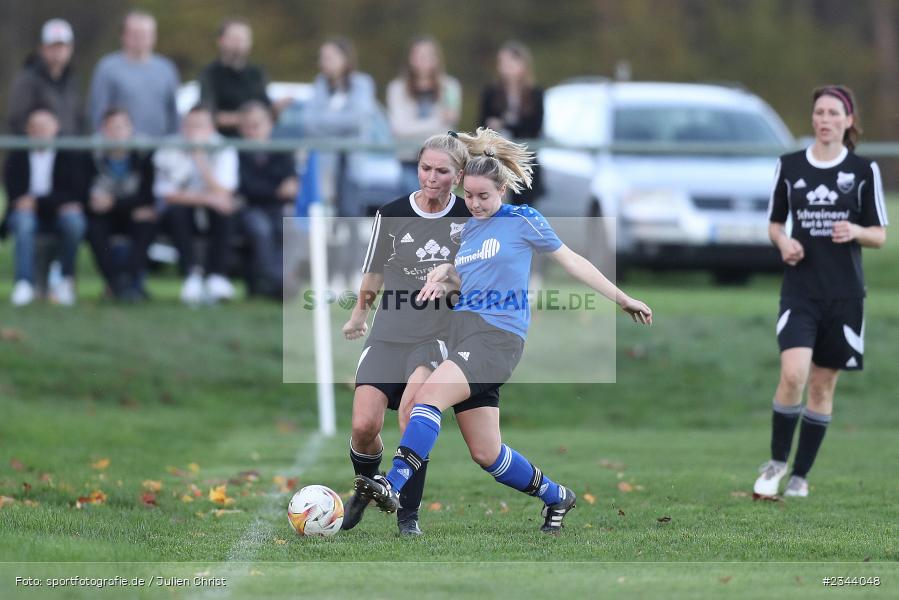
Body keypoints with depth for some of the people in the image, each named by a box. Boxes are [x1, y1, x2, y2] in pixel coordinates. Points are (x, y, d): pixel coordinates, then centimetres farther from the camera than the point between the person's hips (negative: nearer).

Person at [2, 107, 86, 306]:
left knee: (74, 221, -34)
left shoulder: (70, 156, 4)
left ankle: (66, 280, -18)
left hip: (59, 215, 0)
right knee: (23, 221, -35)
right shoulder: (17, 157, 8)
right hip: (28, 213, 0)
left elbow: (75, 193, -6)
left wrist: (39, 200, -18)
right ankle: (24, 283, -39)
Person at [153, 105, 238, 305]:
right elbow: (169, 194, -19)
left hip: (210, 216, 1)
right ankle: (192, 274, -40)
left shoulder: (223, 151, -11)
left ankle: (216, 275, -34)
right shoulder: (169, 151, -12)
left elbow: (221, 193, -23)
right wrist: (206, 198, -32)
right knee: (176, 211, -34)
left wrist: (200, 157, -29)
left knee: (224, 211, -31)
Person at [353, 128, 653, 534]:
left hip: (499, 336, -7)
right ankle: (555, 497, 30)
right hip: (463, 332, 7)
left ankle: (394, 485, -39)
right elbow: (449, 267, 33)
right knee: (485, 453, 8)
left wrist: (622, 298, 11)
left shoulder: (523, 221, 2)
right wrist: (436, 278, 7)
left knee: (430, 392, -30)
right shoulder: (466, 229, 18)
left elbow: (571, 260, 8)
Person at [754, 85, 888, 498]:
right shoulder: (789, 166, 4)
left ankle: (800, 475, 17)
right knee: (792, 374, -18)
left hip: (845, 293, 0)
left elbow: (880, 235, 4)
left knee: (823, 384, 5)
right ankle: (776, 462, 1)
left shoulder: (864, 170, 1)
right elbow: (774, 223, 14)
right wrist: (783, 241, -8)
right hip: (800, 290, 0)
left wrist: (855, 231, -18)